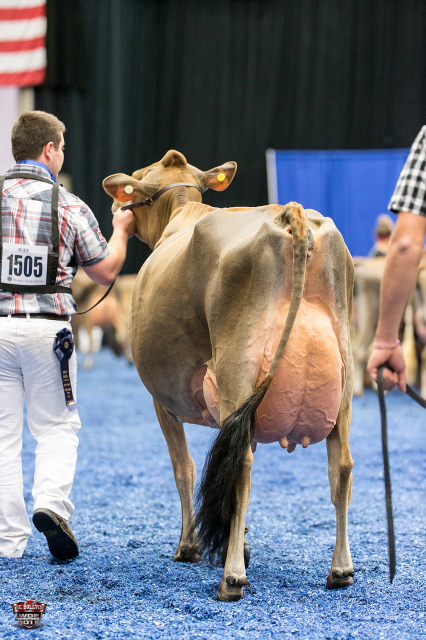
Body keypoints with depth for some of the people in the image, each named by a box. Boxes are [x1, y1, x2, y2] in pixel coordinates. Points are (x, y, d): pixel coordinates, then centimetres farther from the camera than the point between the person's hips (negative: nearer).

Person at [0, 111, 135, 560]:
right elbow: (106, 272, 8)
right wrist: (121, 232, 25)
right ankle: (51, 503, -11)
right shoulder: (70, 207, -2)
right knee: (56, 426, 12)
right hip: (48, 328, -1)